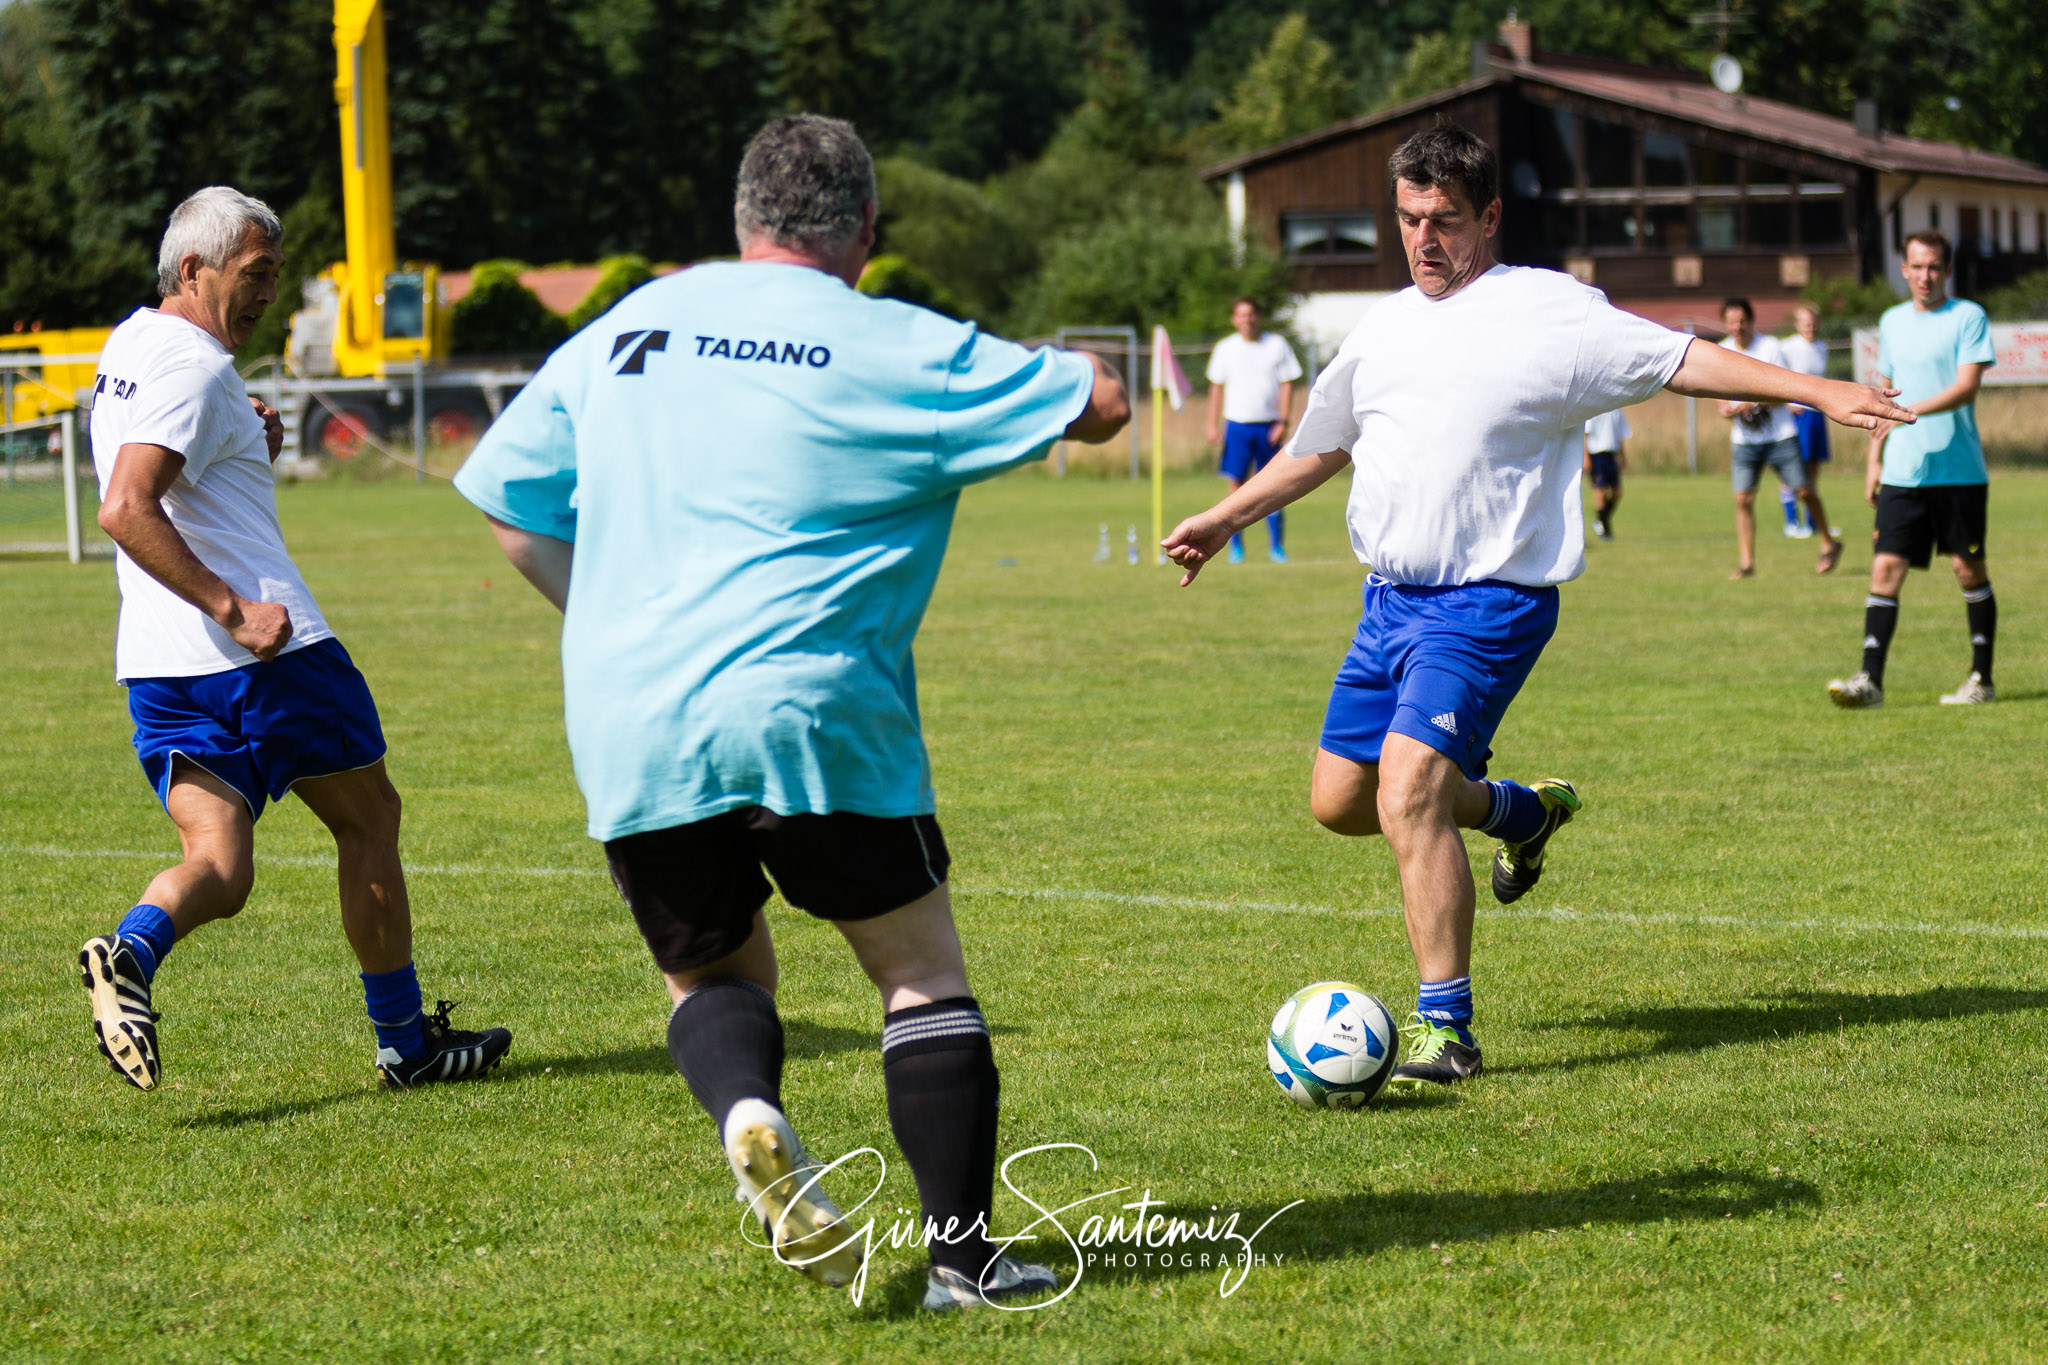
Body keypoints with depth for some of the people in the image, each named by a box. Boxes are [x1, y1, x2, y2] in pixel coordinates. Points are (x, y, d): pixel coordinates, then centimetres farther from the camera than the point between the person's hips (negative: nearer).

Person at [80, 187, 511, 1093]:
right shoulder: (192, 371, -13)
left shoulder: (129, 345, 17)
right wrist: (233, 609, -26)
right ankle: (405, 1044, 17)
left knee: (218, 864, 1)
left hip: (157, 664, 8)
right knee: (368, 818, 10)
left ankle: (129, 951, -32)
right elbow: (125, 511, -25)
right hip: (267, 650, -8)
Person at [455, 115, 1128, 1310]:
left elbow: (509, 504, 22)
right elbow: (1100, 403, 5)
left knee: (713, 973, 21)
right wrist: (1039, 370, 26)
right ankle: (963, 1257, 7)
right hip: (809, 719, -4)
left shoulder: (620, 334, 14)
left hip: (628, 734, 4)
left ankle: (746, 1115, -11)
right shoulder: (895, 350, 0)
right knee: (925, 976, 10)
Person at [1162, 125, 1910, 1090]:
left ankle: (1446, 1028, -15)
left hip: (1488, 602, -8)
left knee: (1408, 794, -22)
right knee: (1340, 801, 10)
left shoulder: (1549, 312, -6)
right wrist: (1224, 519, 32)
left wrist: (1818, 392, -19)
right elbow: (1320, 446, 29)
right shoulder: (1383, 326, 15)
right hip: (1390, 599, 8)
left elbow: (1682, 360, -10)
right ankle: (1522, 809, 36)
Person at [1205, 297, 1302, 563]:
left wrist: (1283, 423, -7)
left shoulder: (1277, 345, 4)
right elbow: (1216, 388, 11)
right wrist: (1212, 425, 3)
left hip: (1269, 427, 0)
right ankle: (1236, 547, 3)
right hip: (1237, 425, 0)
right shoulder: (1225, 348, 7)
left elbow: (1287, 385, 3)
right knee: (1236, 485, -4)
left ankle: (1278, 548, 6)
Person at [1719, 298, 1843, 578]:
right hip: (1744, 439, 2)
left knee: (1803, 491, -1)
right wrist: (1725, 408, -10)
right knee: (1743, 498, -8)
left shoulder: (1771, 347, -7)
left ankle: (1829, 544, 20)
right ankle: (1746, 563, -2)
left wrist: (1753, 404, -23)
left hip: (1780, 435, -2)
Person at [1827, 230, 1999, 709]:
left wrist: (1913, 410, -27)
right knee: (1886, 567, -6)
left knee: (1970, 570, 3)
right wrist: (1874, 458, 17)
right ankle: (1870, 680, -10)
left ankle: (1982, 679, 14)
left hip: (1959, 471, -4)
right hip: (1902, 472, 4)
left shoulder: (1968, 317, -3)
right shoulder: (1892, 322, 13)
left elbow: (1967, 386, -15)